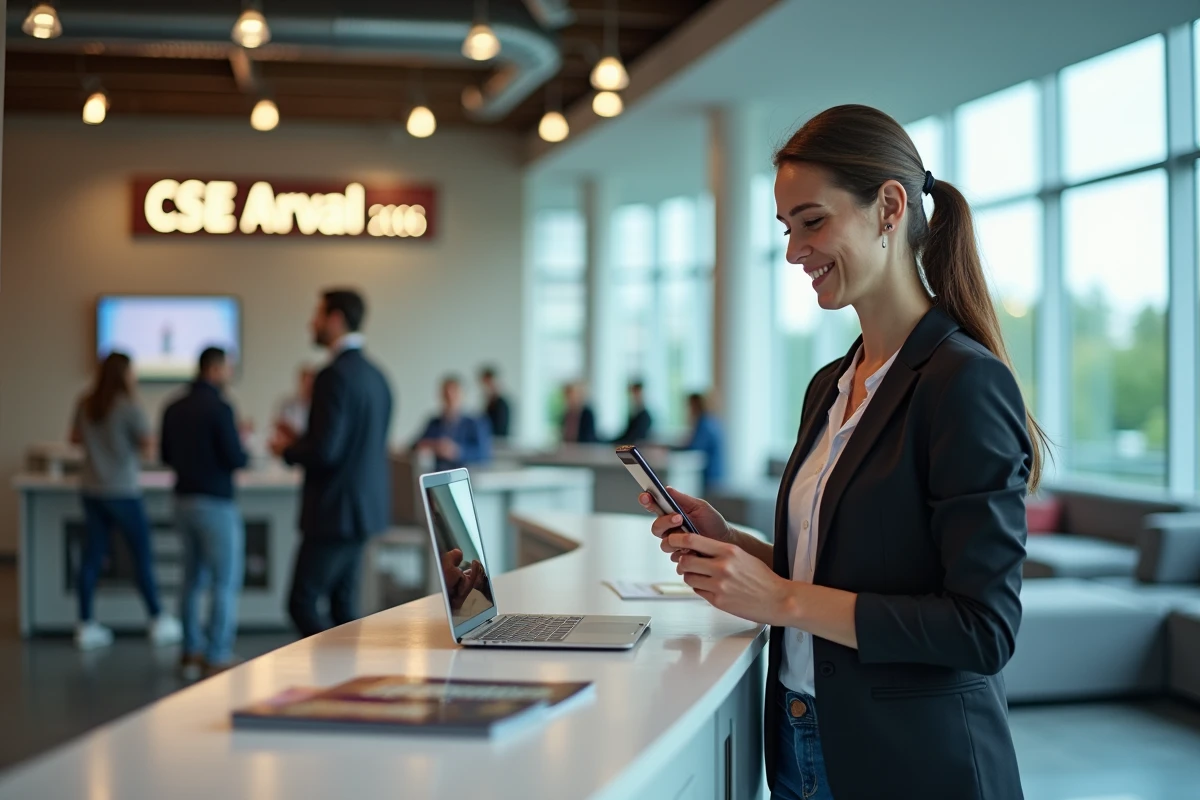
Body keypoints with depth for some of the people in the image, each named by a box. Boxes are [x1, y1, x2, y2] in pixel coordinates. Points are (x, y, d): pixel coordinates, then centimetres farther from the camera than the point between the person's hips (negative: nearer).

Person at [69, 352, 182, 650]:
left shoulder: (85, 405, 4)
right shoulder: (129, 407, -14)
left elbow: (75, 438, 15)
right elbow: (147, 442, -13)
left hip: (91, 489, 6)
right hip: (122, 491, -6)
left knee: (92, 557, 7)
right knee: (142, 556, 5)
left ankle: (86, 626, 8)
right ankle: (158, 621, 13)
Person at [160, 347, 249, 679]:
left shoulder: (174, 409, 6)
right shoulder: (219, 408, -16)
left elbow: (166, 455, 15)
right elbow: (235, 459, -17)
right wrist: (244, 451, 4)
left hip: (184, 501, 7)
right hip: (216, 505, -7)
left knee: (193, 581, 15)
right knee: (226, 583, 1)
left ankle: (191, 652, 19)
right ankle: (217, 658, 1)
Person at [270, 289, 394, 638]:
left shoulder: (334, 376, -17)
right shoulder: (375, 375, 11)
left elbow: (325, 451, -23)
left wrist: (287, 450, -4)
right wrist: (302, 440, 17)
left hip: (336, 510, -9)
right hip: (366, 504, 9)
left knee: (303, 603, -3)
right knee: (344, 604, 14)